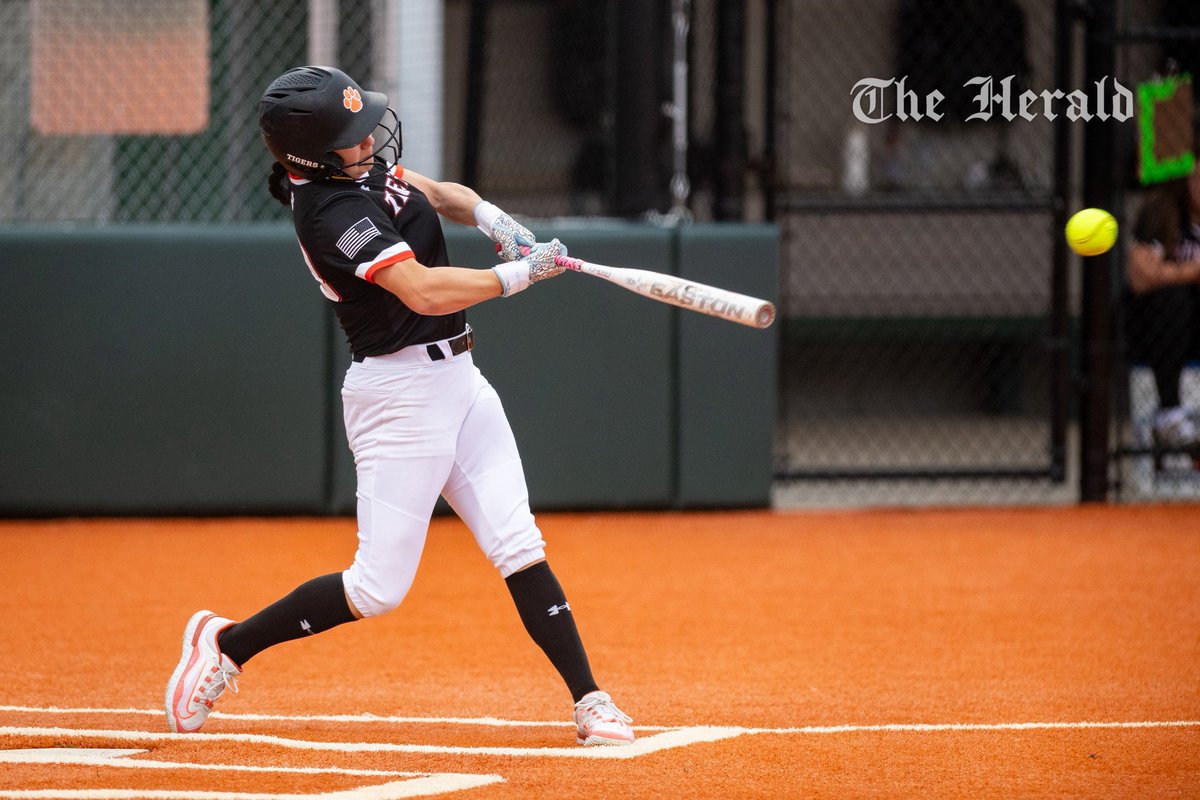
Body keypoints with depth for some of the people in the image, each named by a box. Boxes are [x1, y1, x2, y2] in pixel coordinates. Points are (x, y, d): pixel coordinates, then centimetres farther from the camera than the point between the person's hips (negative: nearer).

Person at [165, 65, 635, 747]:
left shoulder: (359, 162, 5)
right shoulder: (332, 212, -22)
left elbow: (435, 193, 22)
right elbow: (424, 291, -29)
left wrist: (486, 213, 1)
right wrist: (520, 273, -21)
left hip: (459, 380, 8)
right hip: (402, 392, -8)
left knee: (520, 549, 0)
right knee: (379, 588, -5)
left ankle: (590, 701, -1)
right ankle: (227, 645, 11)